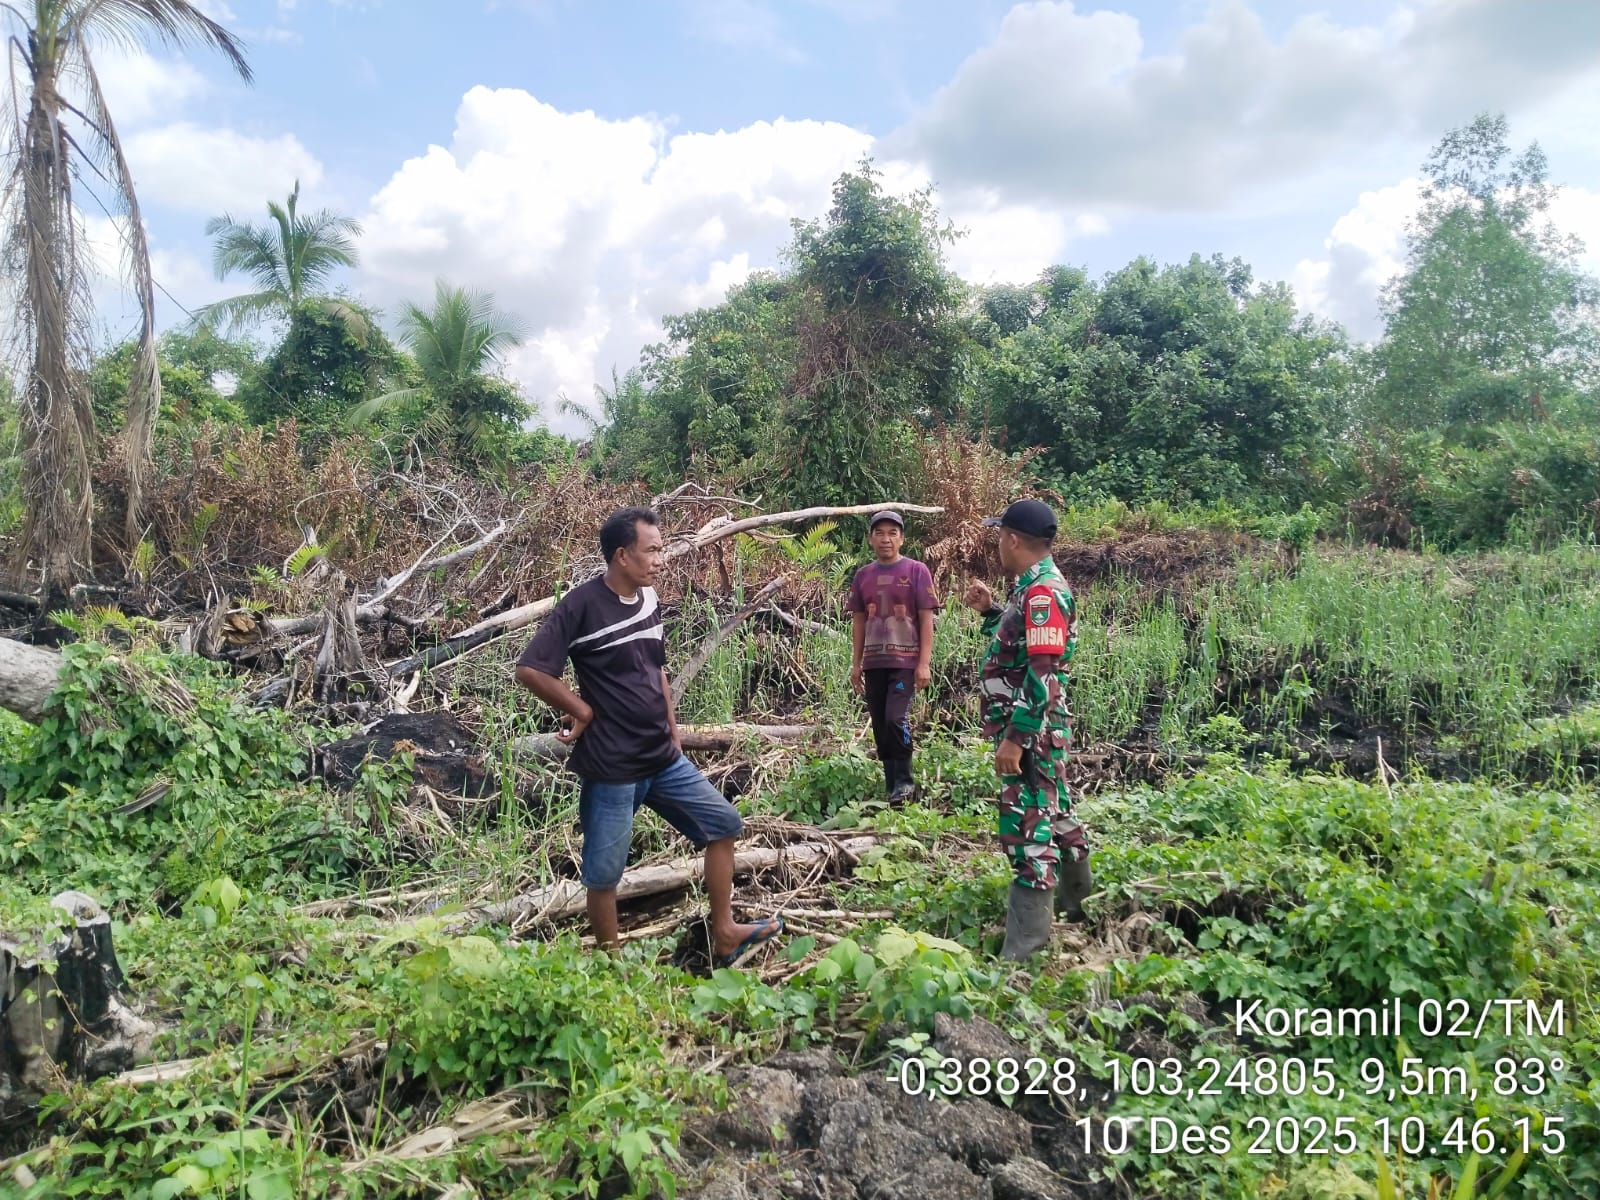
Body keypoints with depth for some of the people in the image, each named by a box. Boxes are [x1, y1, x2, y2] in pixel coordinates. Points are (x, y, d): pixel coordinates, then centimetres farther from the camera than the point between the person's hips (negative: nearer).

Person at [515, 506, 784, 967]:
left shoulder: (648, 599, 7)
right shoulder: (582, 605, -16)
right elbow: (530, 670, -19)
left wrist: (673, 733, 14)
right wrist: (583, 712, -12)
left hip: (664, 760, 8)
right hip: (611, 768, -7)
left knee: (724, 824, 11)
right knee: (604, 873, 5)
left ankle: (724, 935, 21)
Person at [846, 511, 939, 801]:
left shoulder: (916, 571, -3)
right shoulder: (863, 576, 9)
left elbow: (926, 619, -4)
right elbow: (858, 622, 14)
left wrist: (924, 663, -10)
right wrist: (856, 664, 11)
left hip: (906, 661, -5)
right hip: (874, 663, 5)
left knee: (896, 719, -16)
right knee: (880, 725, 8)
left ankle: (905, 781, 3)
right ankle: (891, 787, 20)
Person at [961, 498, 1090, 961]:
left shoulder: (1043, 593, -20)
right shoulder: (1034, 587, 11)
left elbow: (1043, 677, -25)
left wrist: (1014, 738, -25)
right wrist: (989, 610, 12)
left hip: (1031, 732, -10)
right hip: (1033, 730, 10)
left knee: (1028, 824, -6)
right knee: (1053, 811, 21)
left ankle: (1026, 939, 1)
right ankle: (1077, 900, 38)